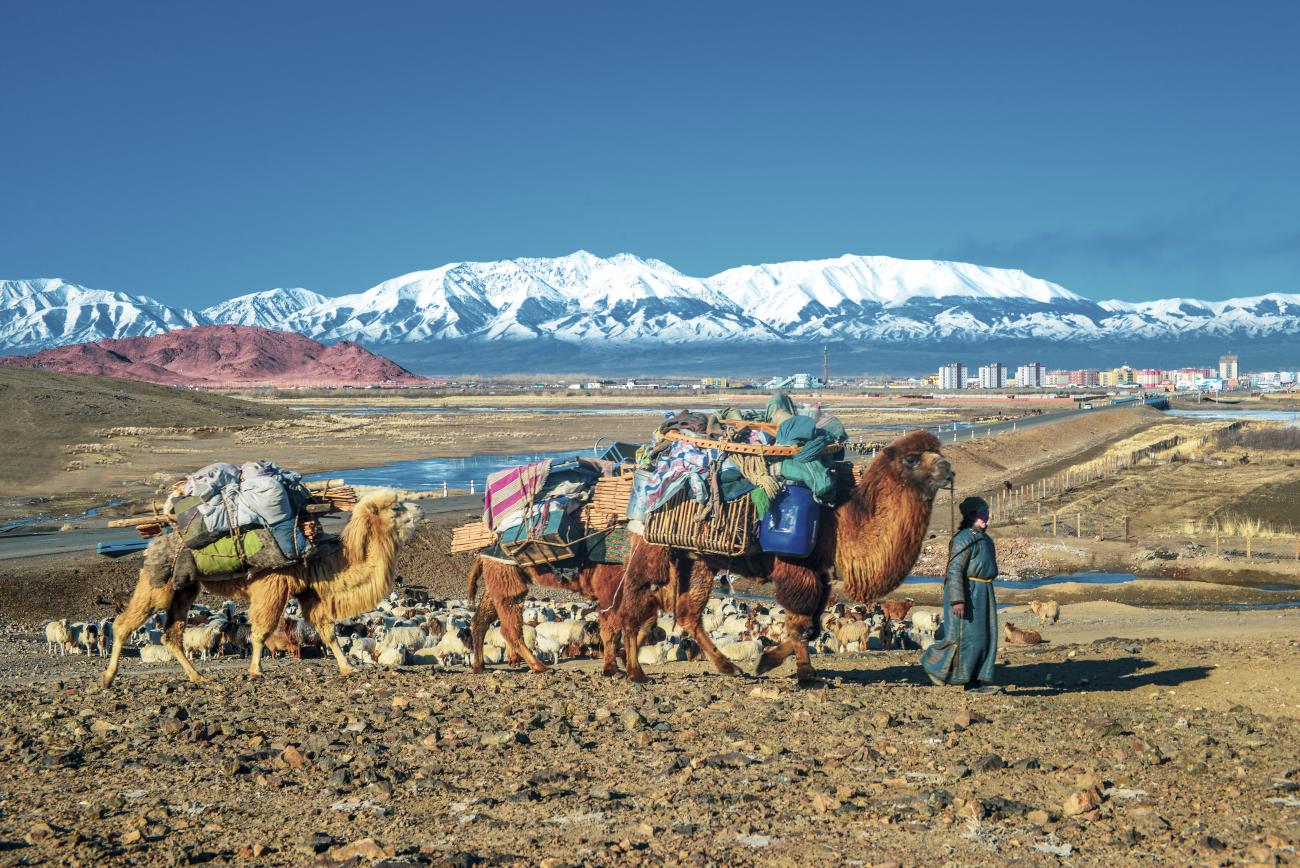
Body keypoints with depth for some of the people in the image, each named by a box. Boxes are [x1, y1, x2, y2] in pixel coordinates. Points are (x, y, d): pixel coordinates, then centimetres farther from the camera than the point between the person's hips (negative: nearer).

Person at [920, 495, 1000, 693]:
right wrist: (957, 600, -25)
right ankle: (932, 661, 12)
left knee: (985, 636, 5)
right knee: (965, 635, -6)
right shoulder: (964, 539, -14)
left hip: (983, 593, 9)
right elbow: (954, 570, -20)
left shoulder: (984, 539, 16)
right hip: (967, 593, -9)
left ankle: (976, 681, 8)